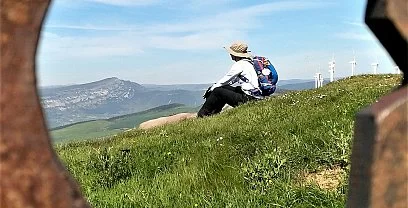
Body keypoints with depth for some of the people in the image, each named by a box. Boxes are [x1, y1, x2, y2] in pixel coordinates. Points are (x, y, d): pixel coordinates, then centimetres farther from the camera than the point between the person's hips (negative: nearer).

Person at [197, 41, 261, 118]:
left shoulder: (240, 64, -11)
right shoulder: (248, 63, 17)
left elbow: (226, 79, -7)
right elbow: (232, 81, 21)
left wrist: (212, 88, 5)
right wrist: (215, 86, 17)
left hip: (247, 99, -10)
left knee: (217, 91, -5)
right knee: (224, 88, 18)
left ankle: (201, 114, 6)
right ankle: (214, 112, 17)